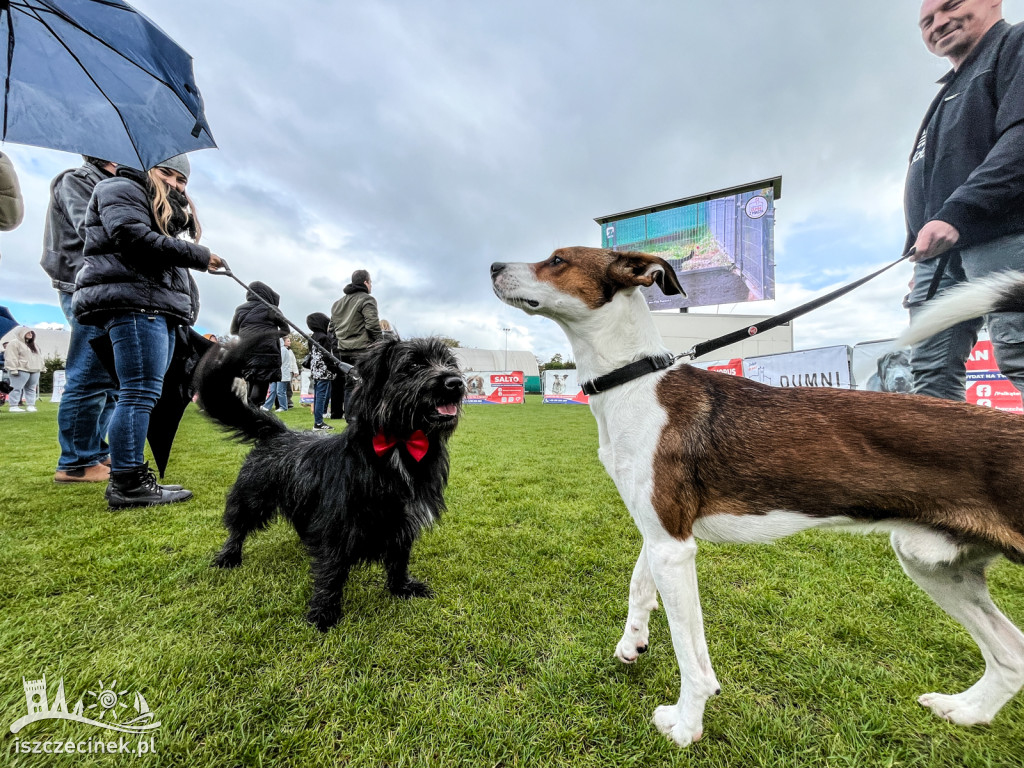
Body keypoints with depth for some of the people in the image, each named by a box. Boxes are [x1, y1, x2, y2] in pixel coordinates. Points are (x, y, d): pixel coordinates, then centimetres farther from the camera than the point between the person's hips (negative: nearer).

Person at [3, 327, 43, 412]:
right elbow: (11, 357, -11)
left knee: (31, 389, 7)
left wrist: (41, 367, 18)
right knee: (17, 388, -7)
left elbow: (38, 357, 25)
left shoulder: (33, 345, 23)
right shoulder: (14, 343, -3)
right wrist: (13, 369, -18)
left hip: (34, 370, 7)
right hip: (21, 370, -7)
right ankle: (13, 406, -6)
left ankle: (30, 405, 9)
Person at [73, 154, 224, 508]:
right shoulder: (121, 188, 6)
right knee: (140, 392, -14)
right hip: (134, 301, -9)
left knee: (143, 393, 4)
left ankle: (131, 478, 7)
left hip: (157, 306, 9)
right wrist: (198, 255, -10)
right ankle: (126, 484, -11)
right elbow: (134, 239, -12)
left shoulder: (164, 210, 34)